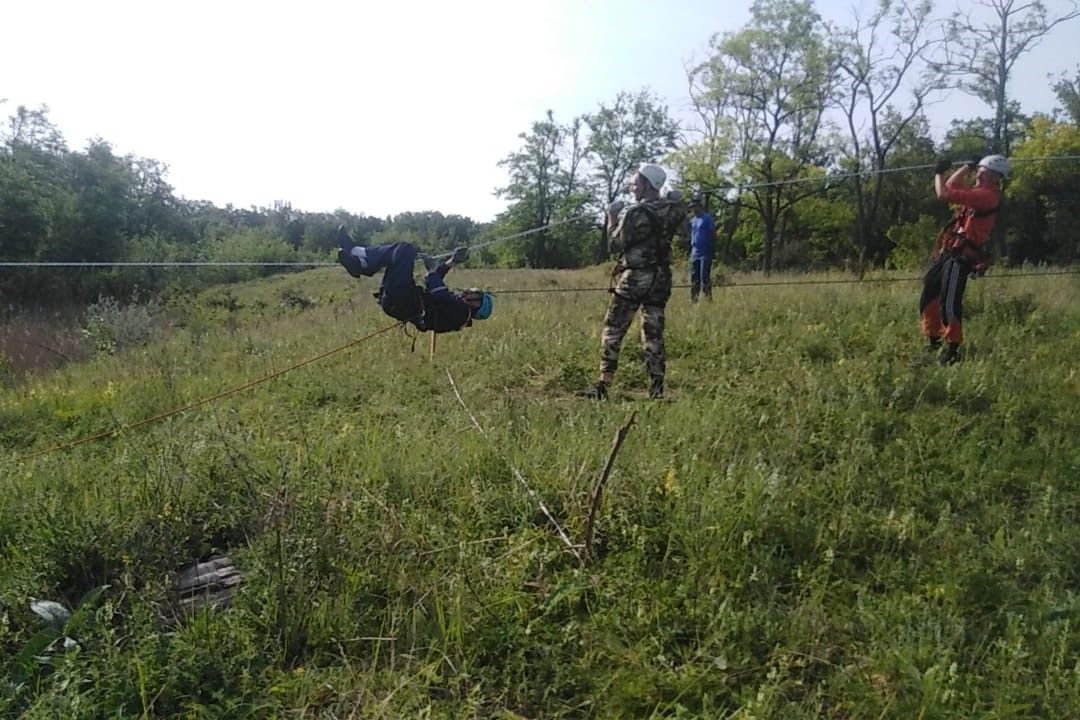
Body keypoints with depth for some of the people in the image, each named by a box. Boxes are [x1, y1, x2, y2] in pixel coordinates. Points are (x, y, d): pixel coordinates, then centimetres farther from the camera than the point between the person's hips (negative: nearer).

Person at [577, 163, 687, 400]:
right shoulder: (674, 209, 4)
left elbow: (618, 241, -5)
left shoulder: (634, 212, -13)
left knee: (613, 331, 0)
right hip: (660, 279, 6)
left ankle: (603, 386, -3)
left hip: (633, 278, -6)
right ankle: (657, 388, 8)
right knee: (653, 333, 9)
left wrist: (613, 219, 10)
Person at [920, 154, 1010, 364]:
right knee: (928, 296, 17)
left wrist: (939, 173, -2)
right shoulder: (979, 191, 16)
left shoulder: (987, 195, -14)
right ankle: (933, 340, 29)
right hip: (948, 252, 10)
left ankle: (953, 349, -12)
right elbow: (952, 185, 29)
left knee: (949, 303, -18)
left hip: (960, 255, -10)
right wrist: (969, 166, 18)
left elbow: (944, 194, -19)